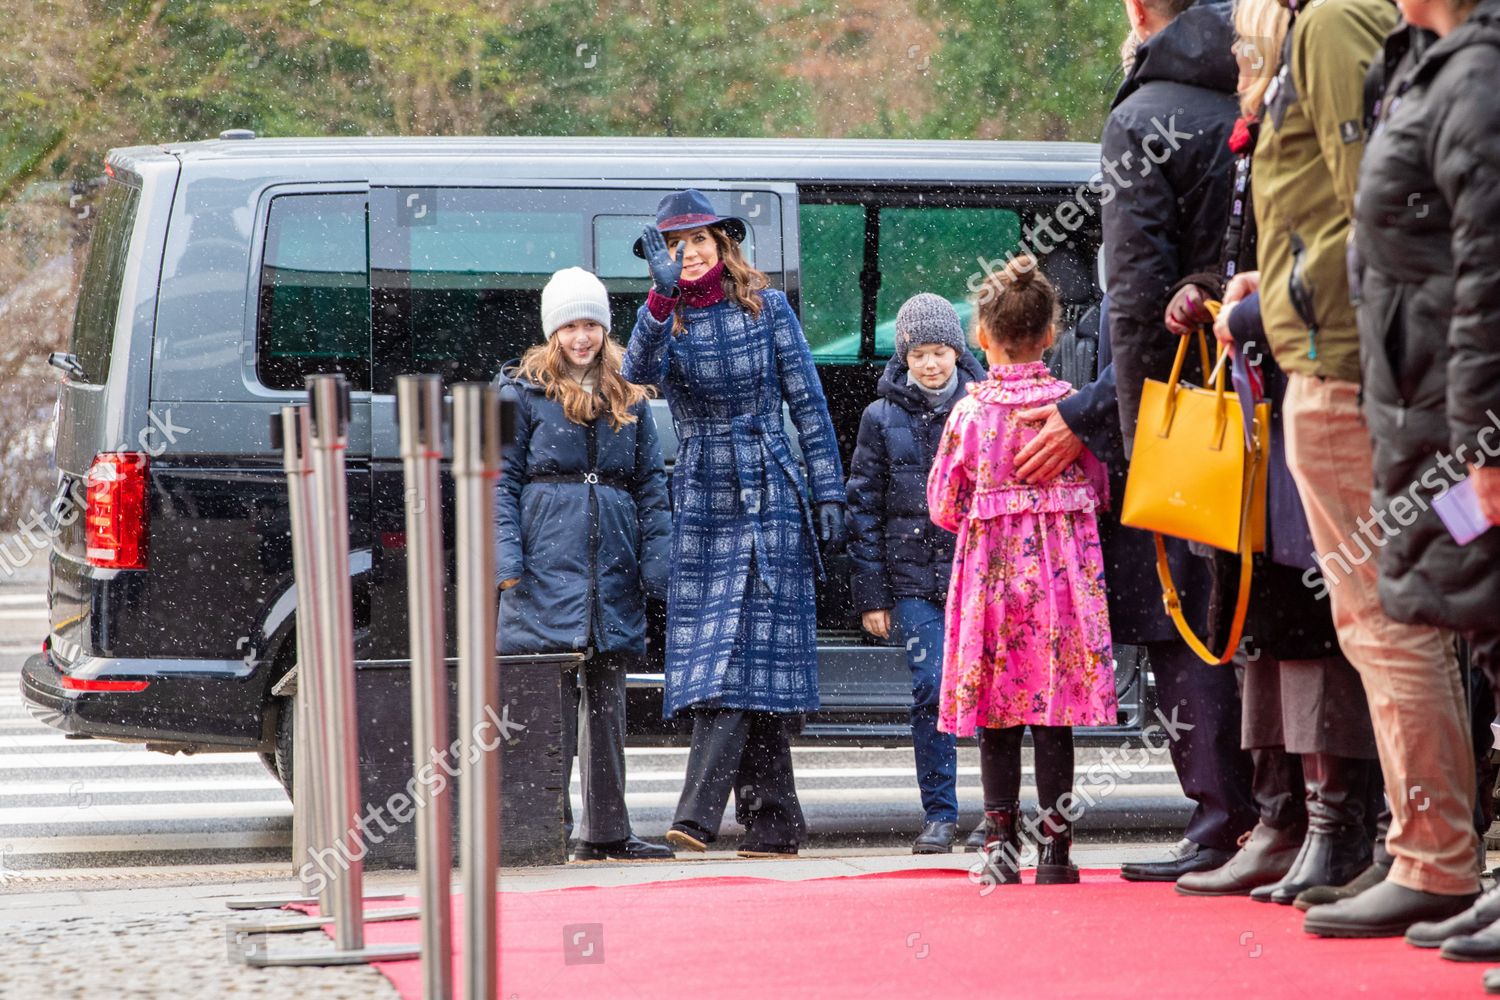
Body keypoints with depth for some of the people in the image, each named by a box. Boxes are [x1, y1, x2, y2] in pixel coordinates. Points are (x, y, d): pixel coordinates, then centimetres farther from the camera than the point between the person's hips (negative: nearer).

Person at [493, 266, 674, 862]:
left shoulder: (628, 398, 13)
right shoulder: (523, 392, 2)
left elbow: (650, 484, 13)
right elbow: (501, 480, -1)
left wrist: (656, 565, 3)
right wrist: (505, 560, -12)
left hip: (613, 575, 4)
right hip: (547, 567, -4)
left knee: (607, 701, 8)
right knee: (551, 703, -7)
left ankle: (606, 832, 13)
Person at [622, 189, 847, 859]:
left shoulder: (766, 307, 3)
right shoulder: (663, 317, 5)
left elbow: (807, 403, 4)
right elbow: (638, 372, -18)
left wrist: (829, 493, 0)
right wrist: (662, 298, -32)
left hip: (771, 497, -2)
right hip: (701, 498, 2)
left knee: (743, 649, -12)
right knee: (719, 651, -1)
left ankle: (699, 810, -20)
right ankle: (775, 820, 5)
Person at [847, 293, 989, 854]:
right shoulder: (882, 418, 6)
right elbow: (864, 509, 7)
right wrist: (870, 595, 2)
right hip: (914, 581, 0)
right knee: (931, 693, -6)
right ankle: (939, 815, 2)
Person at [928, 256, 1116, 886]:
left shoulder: (971, 410, -5)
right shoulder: (1071, 405, -2)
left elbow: (945, 504, 0)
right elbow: (1098, 488, 6)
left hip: (991, 567, -1)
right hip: (1062, 569, 1)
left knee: (997, 720, 5)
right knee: (1053, 720, 3)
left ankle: (1001, 843, 2)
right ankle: (1055, 850, 3)